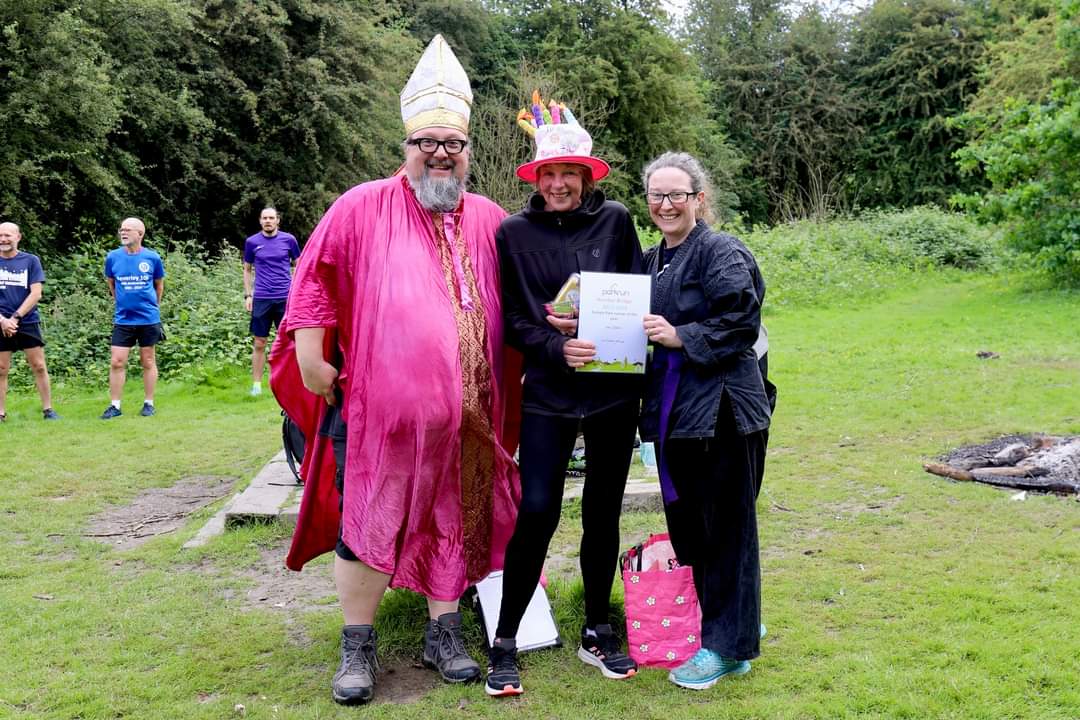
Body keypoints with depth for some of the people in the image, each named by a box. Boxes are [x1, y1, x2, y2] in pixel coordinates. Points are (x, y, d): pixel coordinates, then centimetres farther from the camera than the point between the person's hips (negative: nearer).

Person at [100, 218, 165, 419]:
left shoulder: (153, 258, -5)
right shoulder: (113, 257, -2)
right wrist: (123, 301, 15)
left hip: (148, 319, -1)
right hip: (123, 319, 1)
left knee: (148, 361, 8)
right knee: (116, 362, -2)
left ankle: (149, 403, 17)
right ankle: (115, 405, 7)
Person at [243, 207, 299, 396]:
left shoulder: (288, 240, 3)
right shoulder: (252, 242, 4)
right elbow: (247, 270, 13)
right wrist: (248, 295, 6)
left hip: (285, 297, 0)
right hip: (261, 299, 0)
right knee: (259, 343, 4)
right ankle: (256, 384, 12)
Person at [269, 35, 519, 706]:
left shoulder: (490, 221, 7)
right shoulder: (363, 207, -3)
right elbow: (312, 285, -1)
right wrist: (313, 365, -4)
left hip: (462, 417, 3)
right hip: (377, 409, -3)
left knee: (455, 523, 13)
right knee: (367, 525, 6)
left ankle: (444, 633, 30)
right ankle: (358, 646, 22)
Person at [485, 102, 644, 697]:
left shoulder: (615, 220, 1)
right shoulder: (514, 233, -1)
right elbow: (513, 322, -1)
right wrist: (558, 347, -18)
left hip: (614, 389, 2)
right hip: (547, 392, -2)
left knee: (603, 511, 10)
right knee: (537, 512, -8)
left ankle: (597, 632, 27)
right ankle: (504, 643, 9)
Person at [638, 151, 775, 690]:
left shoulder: (722, 253, -9)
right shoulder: (651, 261, 14)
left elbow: (743, 324, -17)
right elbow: (638, 326, 20)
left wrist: (680, 336, -21)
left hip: (722, 409, -8)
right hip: (674, 411, 8)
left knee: (725, 525, 1)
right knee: (685, 522, 14)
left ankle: (727, 645, 13)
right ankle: (738, 621, 32)